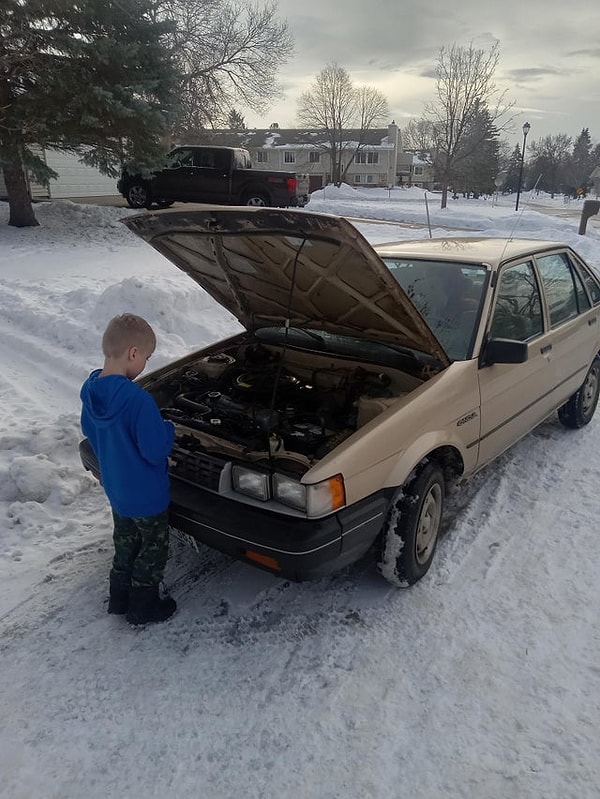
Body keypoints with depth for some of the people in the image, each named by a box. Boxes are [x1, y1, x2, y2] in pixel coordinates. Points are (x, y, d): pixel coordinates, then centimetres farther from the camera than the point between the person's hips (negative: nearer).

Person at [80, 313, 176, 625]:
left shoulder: (90, 391, -6)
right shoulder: (138, 399, -33)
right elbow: (156, 450, -28)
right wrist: (168, 429, -9)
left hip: (115, 488, 8)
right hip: (146, 494, -8)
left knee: (125, 543, 26)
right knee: (154, 548, 14)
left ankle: (119, 598, 40)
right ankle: (143, 607, 28)